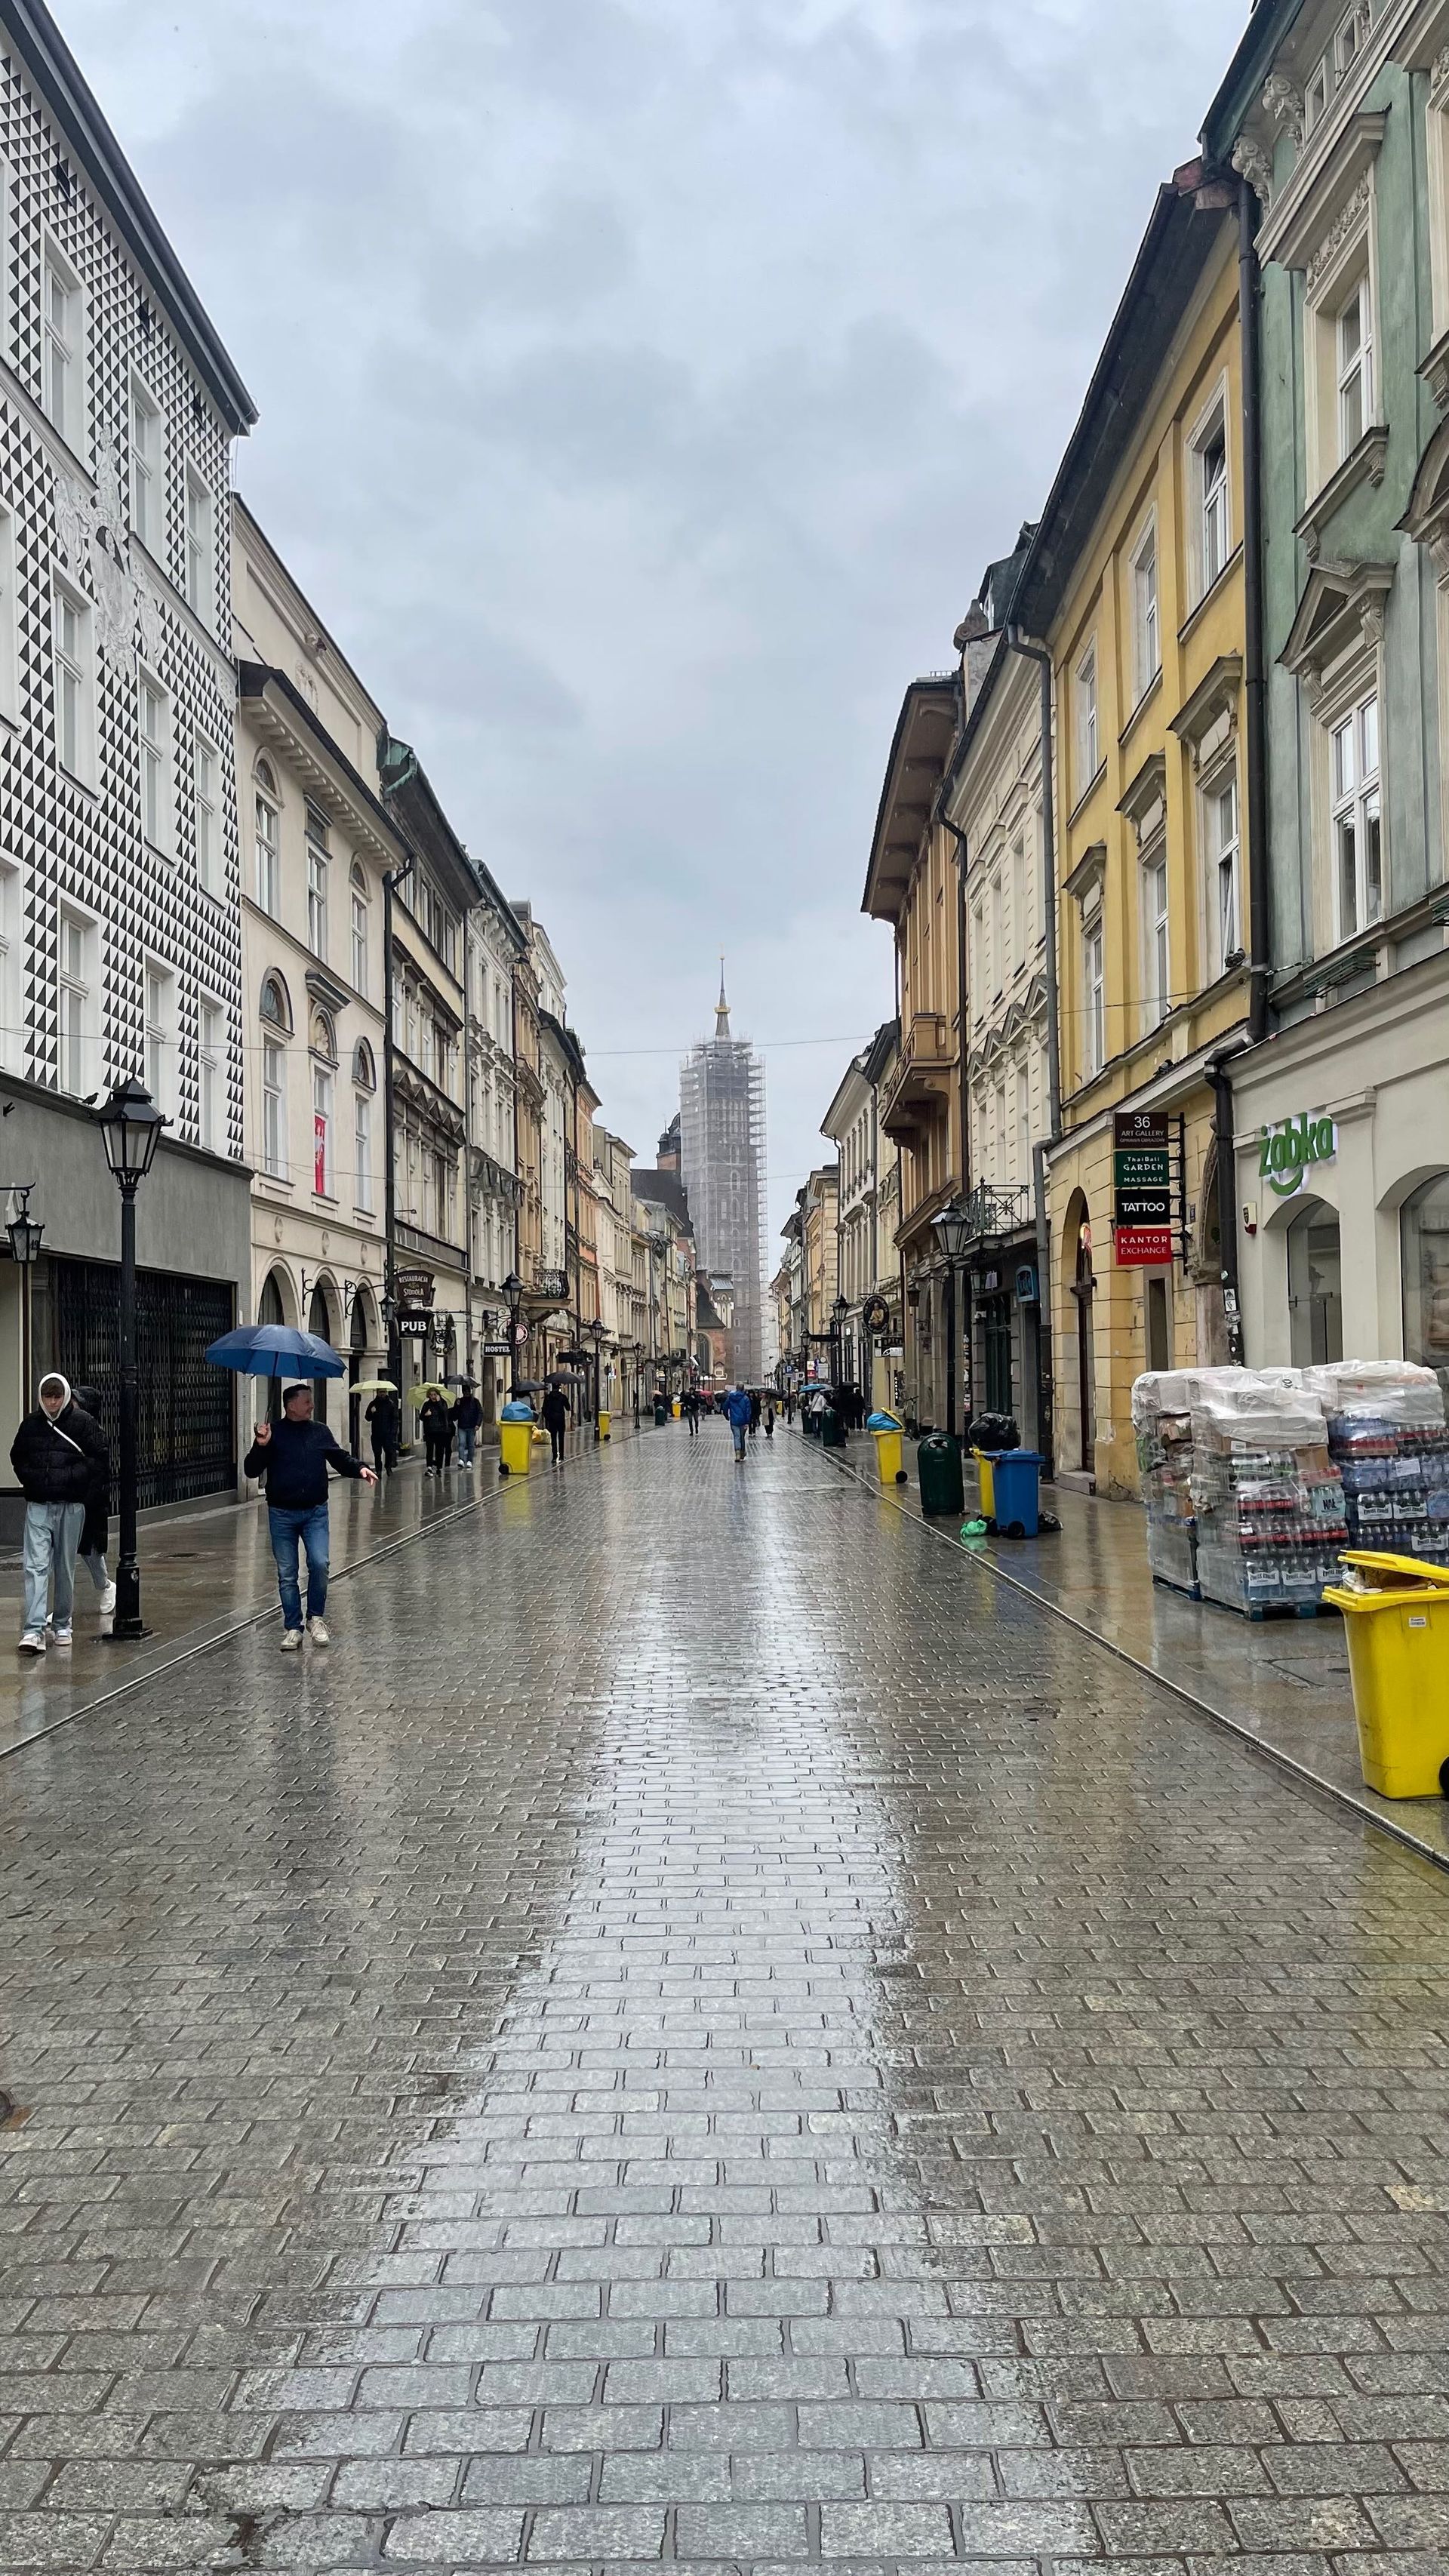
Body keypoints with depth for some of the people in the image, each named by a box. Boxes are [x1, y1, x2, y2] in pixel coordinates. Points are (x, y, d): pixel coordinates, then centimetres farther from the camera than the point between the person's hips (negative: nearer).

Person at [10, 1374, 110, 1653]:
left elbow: (100, 1457, -5)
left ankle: (62, 1625, 22)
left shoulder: (83, 1422, -3)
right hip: (38, 1506, 1)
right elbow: (17, 1457, 17)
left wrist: (71, 1477, -12)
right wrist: (30, 1479, 1)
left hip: (71, 1505, -1)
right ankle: (34, 1630, -14)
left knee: (65, 1568, 8)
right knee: (35, 1566, -9)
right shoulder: (31, 1423, 5)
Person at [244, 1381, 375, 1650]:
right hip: (282, 1514, -1)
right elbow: (251, 1471, -5)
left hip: (315, 1512, 1)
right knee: (287, 1574, 4)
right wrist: (260, 1446, -22)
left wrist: (359, 1468, -5)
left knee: (319, 1563, -13)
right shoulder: (273, 1433, -2)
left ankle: (315, 1618, 8)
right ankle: (292, 1628, 15)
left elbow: (340, 1458, 15)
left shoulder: (320, 1431, 8)